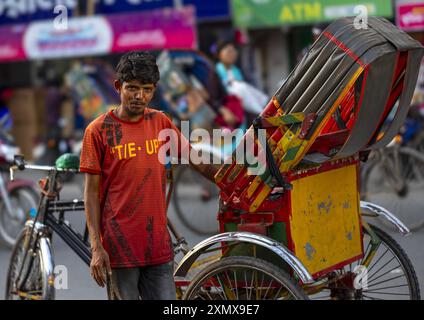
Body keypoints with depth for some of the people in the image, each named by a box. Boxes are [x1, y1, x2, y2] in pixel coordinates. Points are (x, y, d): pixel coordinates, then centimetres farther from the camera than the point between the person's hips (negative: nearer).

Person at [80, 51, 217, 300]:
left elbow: (196, 162, 16)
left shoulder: (160, 122, 8)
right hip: (119, 247, -3)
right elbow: (92, 193, -3)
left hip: (158, 247, 4)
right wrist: (97, 248, -9)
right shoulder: (99, 130, -3)